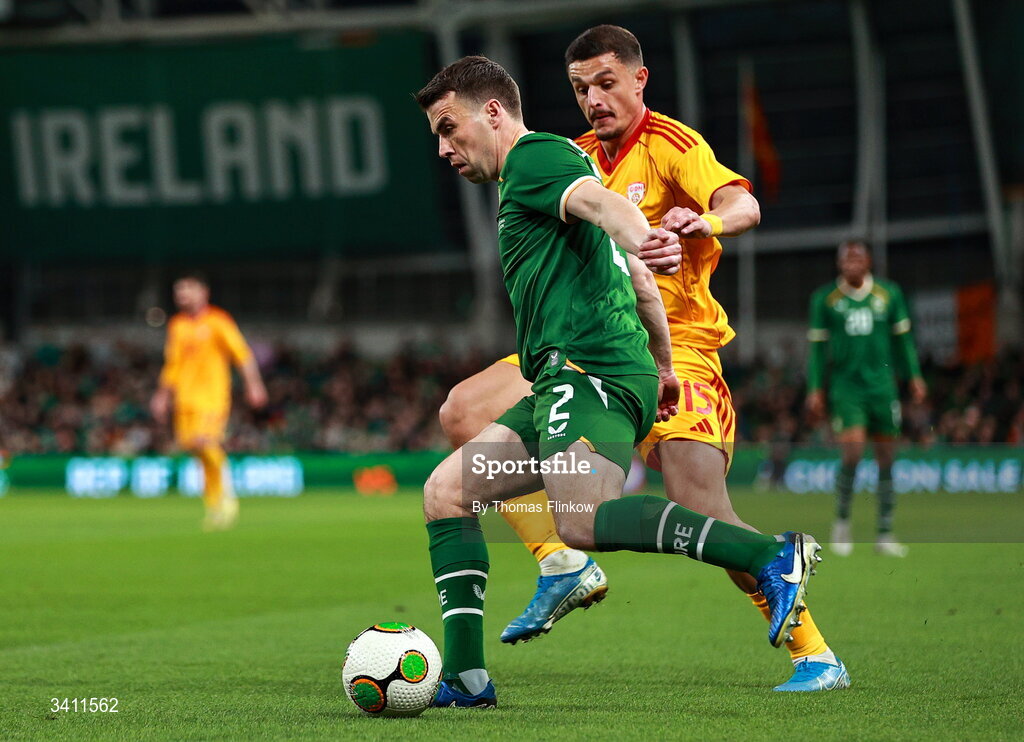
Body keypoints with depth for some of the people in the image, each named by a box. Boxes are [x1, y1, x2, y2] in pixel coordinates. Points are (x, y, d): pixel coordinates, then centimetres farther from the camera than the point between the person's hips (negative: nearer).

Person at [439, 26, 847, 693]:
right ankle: (564, 565, -5)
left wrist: (707, 221, -51)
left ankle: (817, 655, -6)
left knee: (706, 520, -19)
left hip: (672, 350, -7)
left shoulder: (670, 144, -10)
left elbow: (743, 205, -27)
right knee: (464, 411, -9)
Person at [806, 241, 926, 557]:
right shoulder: (824, 298, 2)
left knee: (886, 459, 2)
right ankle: (842, 521, 3)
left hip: (882, 385, 2)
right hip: (845, 385, -2)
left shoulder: (889, 293, 6)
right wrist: (815, 388, 2)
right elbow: (817, 345, 6)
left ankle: (885, 534, 10)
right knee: (853, 451, -18)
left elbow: (902, 338, 14)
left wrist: (914, 376, 9)